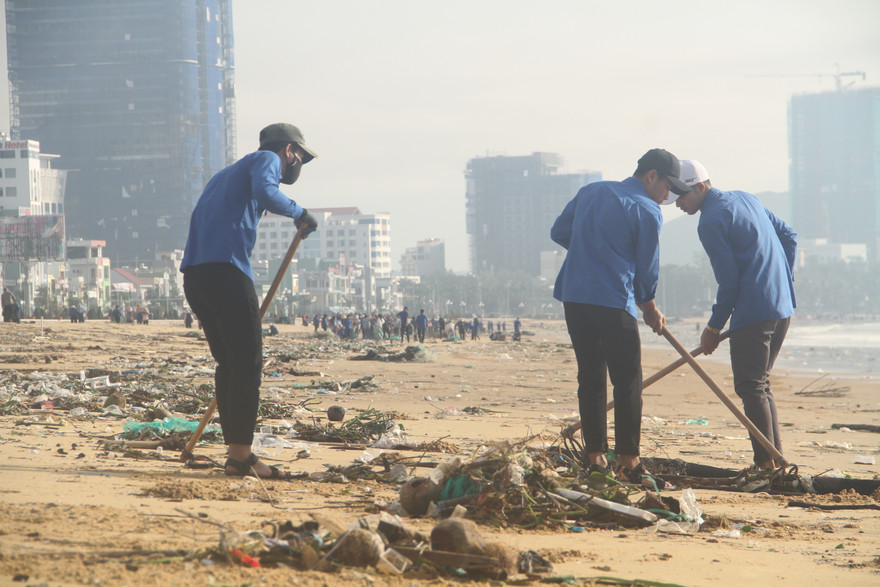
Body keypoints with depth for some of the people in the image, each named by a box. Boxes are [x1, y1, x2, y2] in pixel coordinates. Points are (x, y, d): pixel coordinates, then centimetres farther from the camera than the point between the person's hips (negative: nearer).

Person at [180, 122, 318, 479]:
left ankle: (236, 452, 14)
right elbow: (264, 192, -18)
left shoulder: (228, 173, 33)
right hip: (225, 269, -9)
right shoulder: (267, 159, 7)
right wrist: (299, 213, -1)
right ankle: (241, 456, -10)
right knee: (247, 362, -7)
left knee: (230, 362, 13)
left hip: (194, 273, 9)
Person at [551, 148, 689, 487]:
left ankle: (595, 459, 10)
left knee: (590, 378, 10)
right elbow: (647, 267, 2)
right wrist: (649, 307, 19)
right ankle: (629, 464, 0)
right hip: (614, 302, -6)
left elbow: (559, 233, 21)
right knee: (627, 383, 0)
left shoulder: (591, 192, 16)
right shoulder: (647, 211, -2)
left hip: (574, 296, 6)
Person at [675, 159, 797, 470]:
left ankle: (766, 464, -8)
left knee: (751, 387, -4)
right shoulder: (746, 199, 16)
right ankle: (777, 461, 15)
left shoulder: (710, 222, -10)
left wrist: (714, 328, -2)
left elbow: (729, 283, -13)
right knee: (761, 384, 16)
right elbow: (789, 236, 20)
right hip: (783, 307, 9)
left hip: (753, 314, -9)